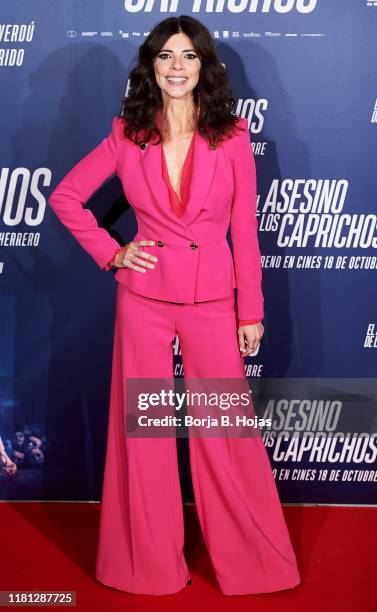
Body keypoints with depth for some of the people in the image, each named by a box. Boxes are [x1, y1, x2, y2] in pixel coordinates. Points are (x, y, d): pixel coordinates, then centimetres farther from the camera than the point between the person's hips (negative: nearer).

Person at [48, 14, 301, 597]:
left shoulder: (232, 136, 0)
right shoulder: (127, 135, 1)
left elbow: (245, 228, 1)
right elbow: (64, 196, 9)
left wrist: (251, 311, 0)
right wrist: (111, 252, 0)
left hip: (213, 297, -1)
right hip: (144, 295, 1)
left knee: (227, 429, 4)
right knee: (145, 429, 8)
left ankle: (252, 557, 24)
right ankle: (152, 562, 26)